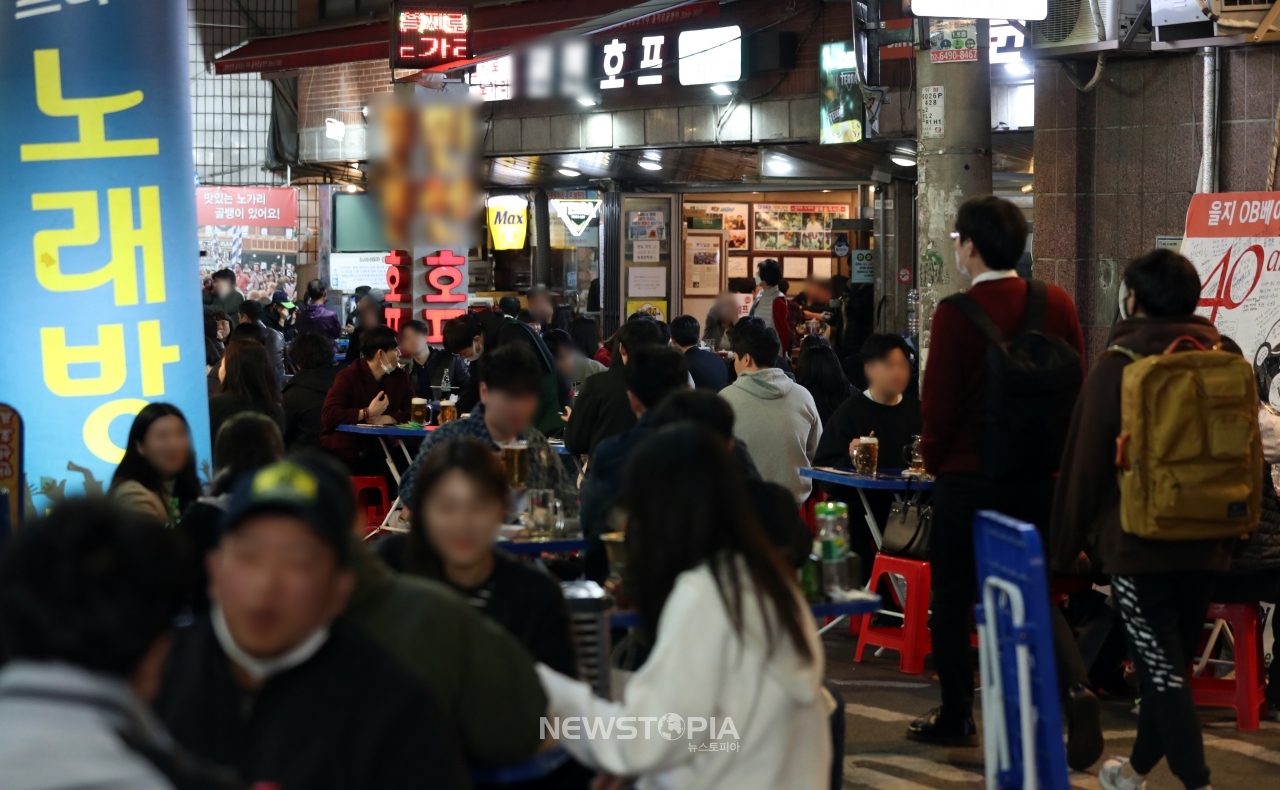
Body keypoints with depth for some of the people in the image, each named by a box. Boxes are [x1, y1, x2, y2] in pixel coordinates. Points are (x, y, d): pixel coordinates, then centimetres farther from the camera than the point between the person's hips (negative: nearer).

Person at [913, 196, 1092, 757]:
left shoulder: (955, 313, -14)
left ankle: (955, 717, 18)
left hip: (969, 476, -4)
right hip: (1041, 475, 4)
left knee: (953, 594, 11)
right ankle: (1076, 687, -11)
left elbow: (939, 397, -11)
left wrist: (933, 457, 7)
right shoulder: (1057, 305, 0)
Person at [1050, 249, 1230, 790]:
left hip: (1138, 541, -5)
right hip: (1205, 542, 5)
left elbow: (1085, 463, -6)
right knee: (1172, 663, 15)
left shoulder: (1118, 365, -8)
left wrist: (1065, 547, 1)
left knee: (1162, 667, -6)